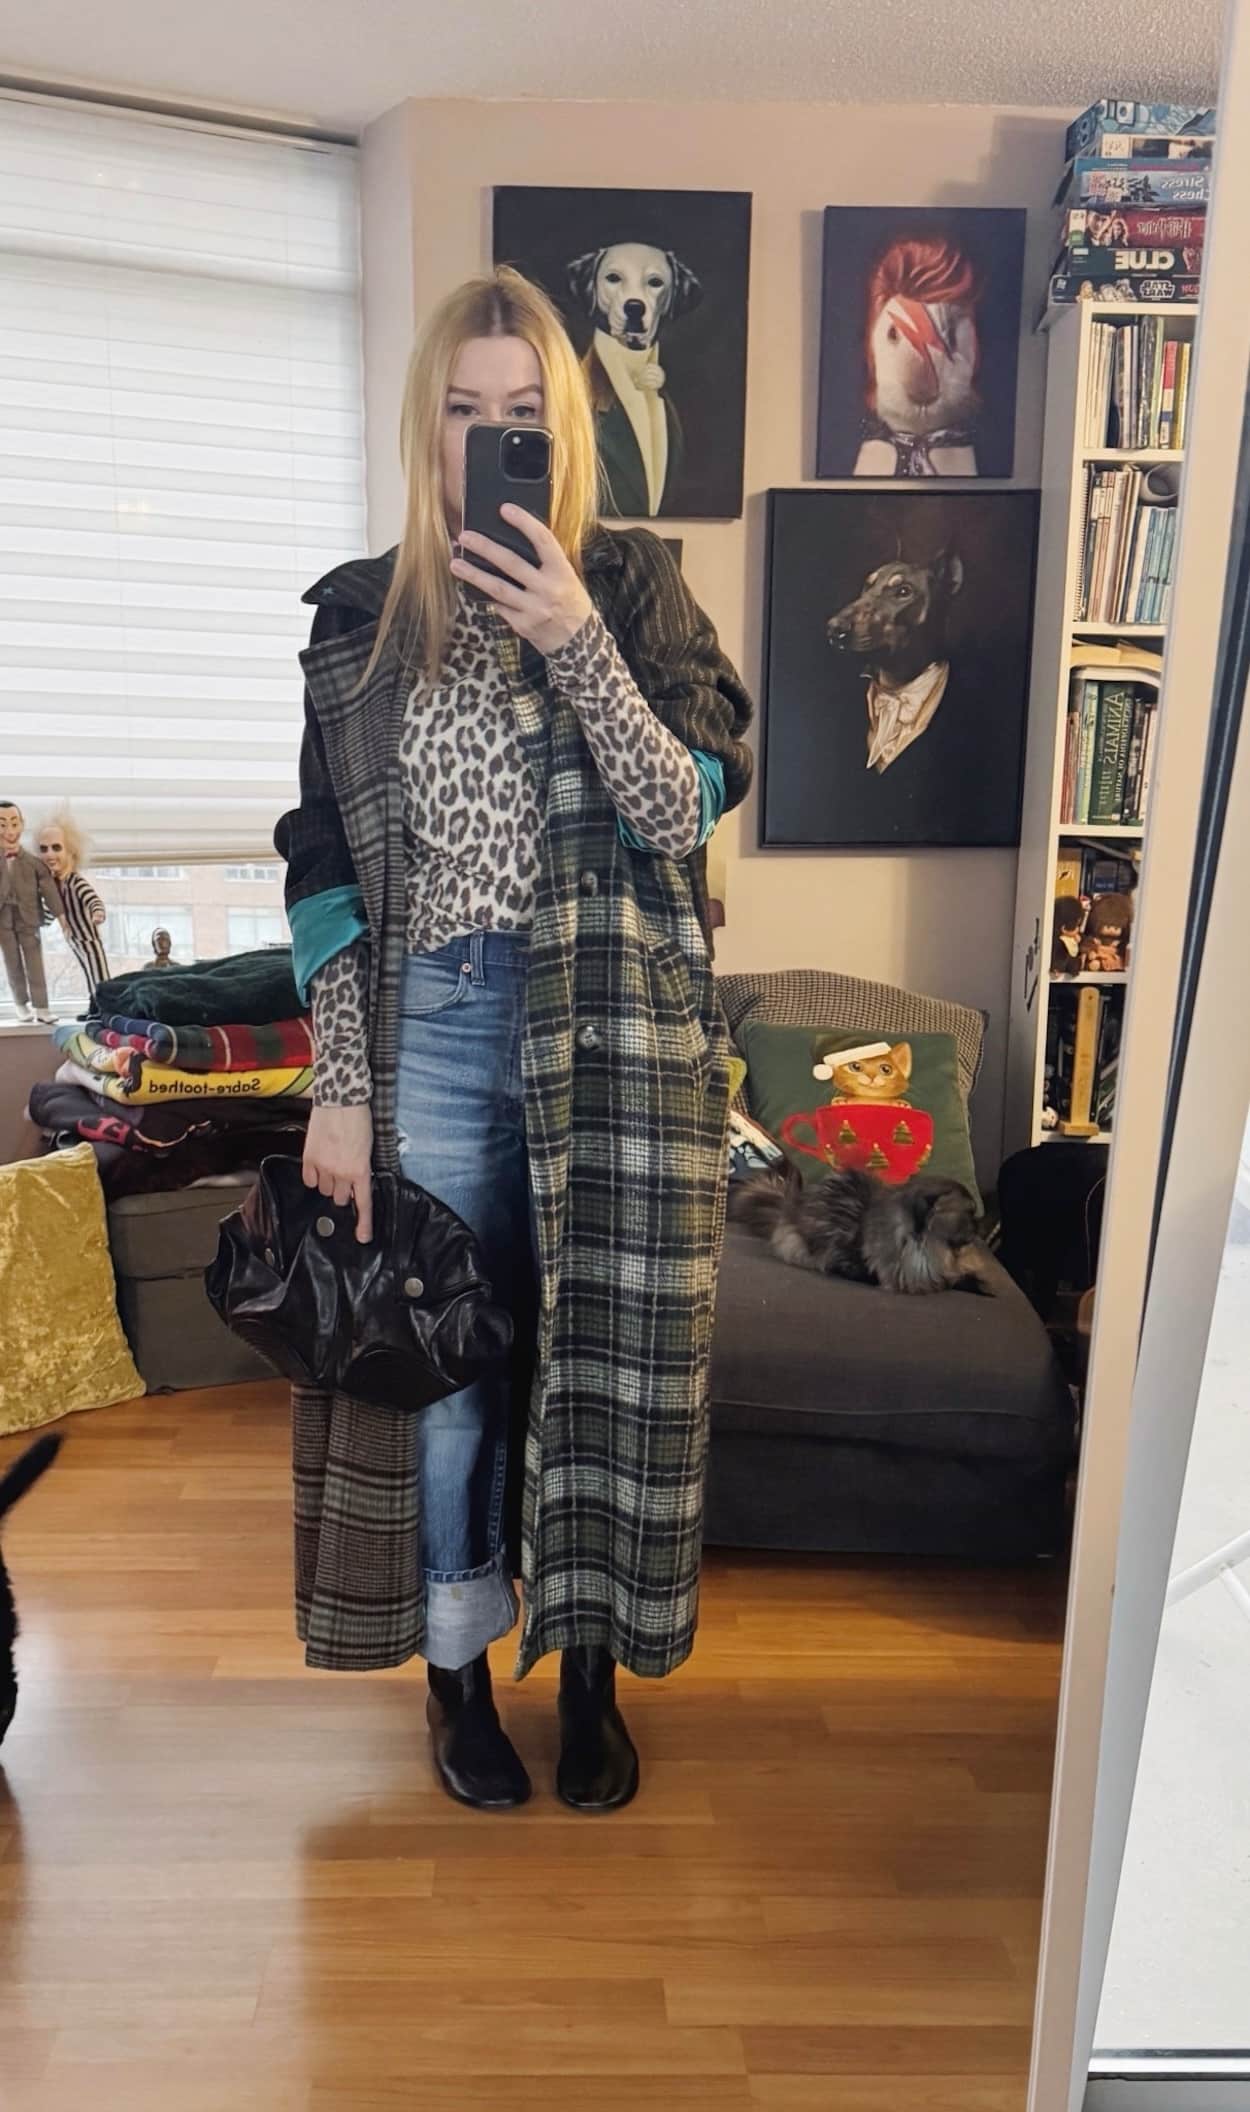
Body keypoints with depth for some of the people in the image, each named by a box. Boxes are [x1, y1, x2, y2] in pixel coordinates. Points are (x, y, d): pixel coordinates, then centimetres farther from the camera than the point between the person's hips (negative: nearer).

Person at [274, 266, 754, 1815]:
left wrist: (577, 641, -18)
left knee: (603, 1347, 6)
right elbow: (324, 871, 3)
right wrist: (338, 1087, -2)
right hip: (429, 1024, 1)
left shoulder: (634, 586, 3)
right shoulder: (361, 615, 6)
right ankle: (455, 1664, 31)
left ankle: (588, 1664, 29)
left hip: (612, 1024, -1)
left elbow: (683, 816, -8)